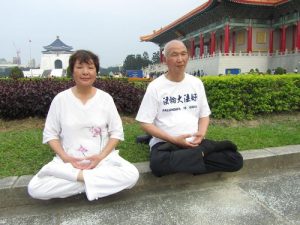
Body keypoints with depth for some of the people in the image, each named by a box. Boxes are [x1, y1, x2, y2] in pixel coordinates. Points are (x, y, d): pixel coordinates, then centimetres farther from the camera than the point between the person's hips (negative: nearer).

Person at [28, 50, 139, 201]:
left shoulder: (105, 98, -1)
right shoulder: (60, 99, -1)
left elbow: (116, 132, -1)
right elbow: (50, 134, 3)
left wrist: (101, 156, -15)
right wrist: (65, 157, -14)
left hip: (103, 159, 0)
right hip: (68, 161, 1)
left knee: (132, 175, -26)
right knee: (34, 188, -22)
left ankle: (80, 177, -16)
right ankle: (93, 181, -14)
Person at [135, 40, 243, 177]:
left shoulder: (196, 83, 9)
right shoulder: (155, 86, -4)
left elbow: (204, 115, 14)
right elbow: (145, 123, -5)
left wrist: (201, 134, -8)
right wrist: (174, 140, -16)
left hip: (195, 142, 3)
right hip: (165, 143, -2)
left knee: (235, 159, -14)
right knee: (159, 164, -37)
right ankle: (203, 150, -15)